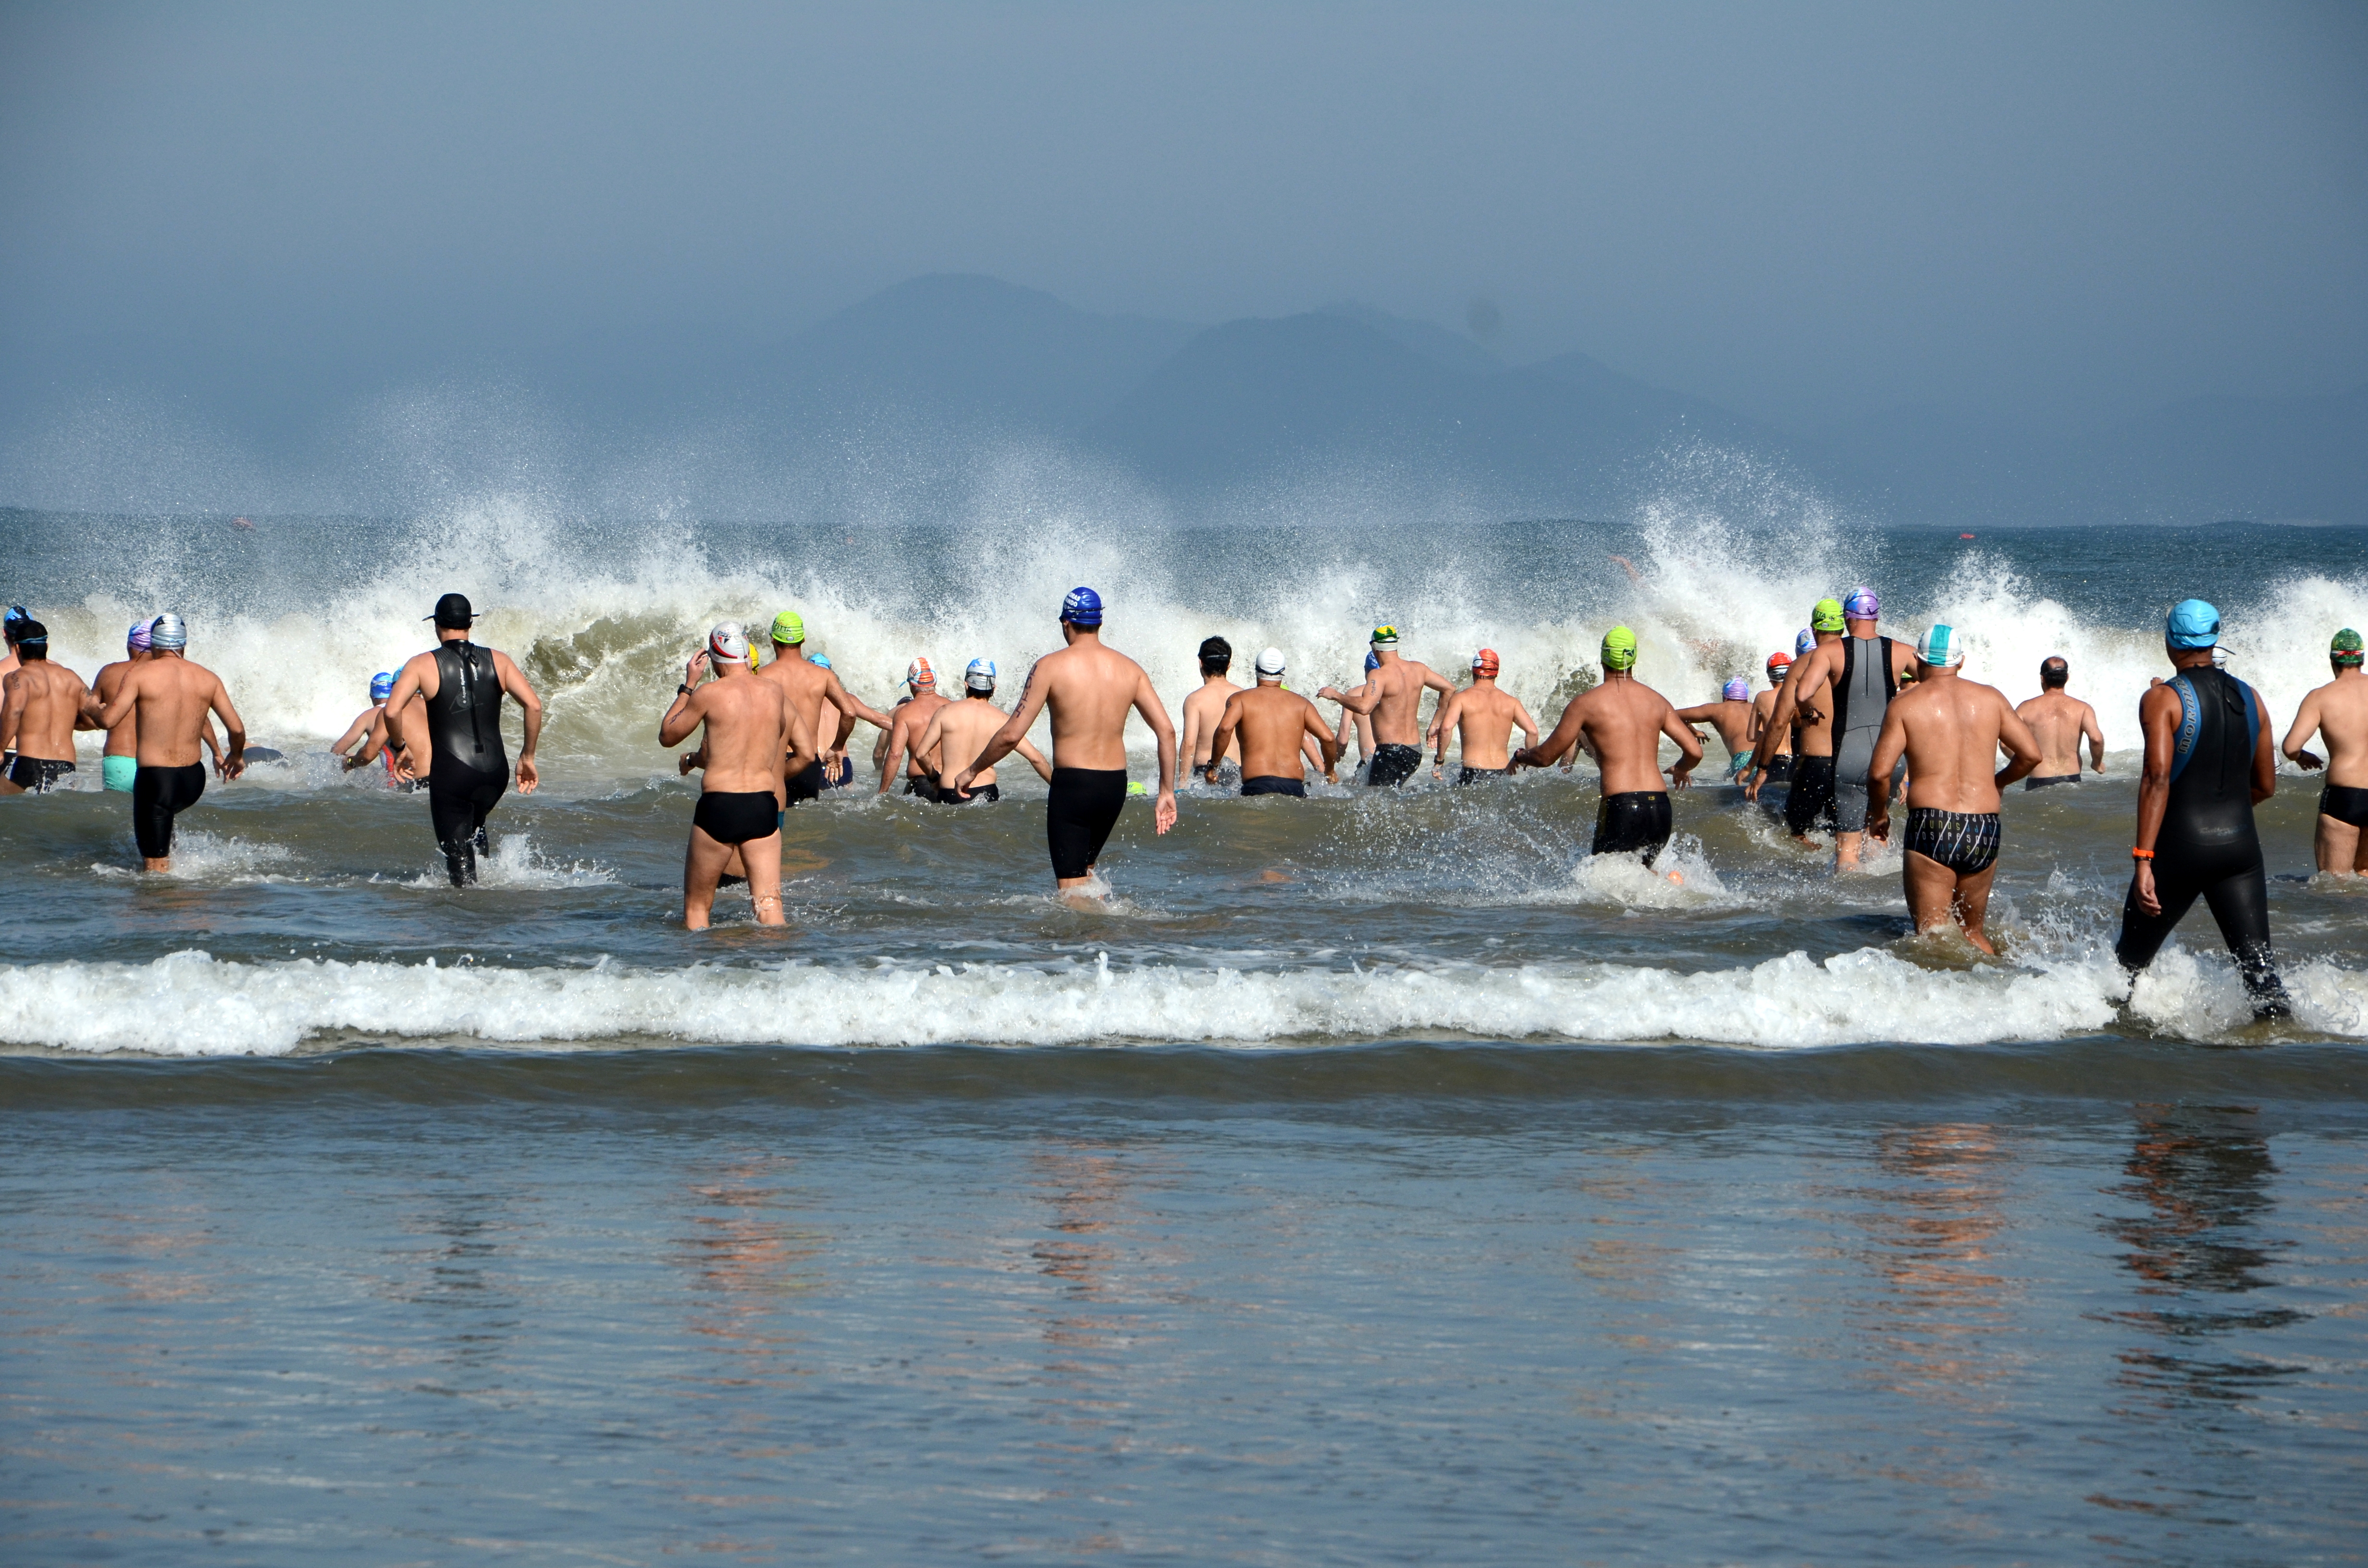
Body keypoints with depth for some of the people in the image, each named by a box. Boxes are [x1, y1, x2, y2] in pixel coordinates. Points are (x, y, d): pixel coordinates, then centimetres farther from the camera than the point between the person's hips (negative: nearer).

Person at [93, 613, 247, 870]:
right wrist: (237, 756, 24)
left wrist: (102, 708, 11)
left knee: (155, 867, 2)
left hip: (155, 778, -5)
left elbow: (108, 720, -13)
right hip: (194, 780, 5)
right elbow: (236, 728, 3)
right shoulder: (208, 679, 4)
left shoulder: (140, 674, -8)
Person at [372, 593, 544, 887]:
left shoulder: (423, 664, -1)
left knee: (457, 851, 5)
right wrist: (527, 757, 8)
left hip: (451, 773, -4)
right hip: (495, 773, 4)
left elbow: (392, 711, -14)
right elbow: (534, 705, -1)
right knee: (474, 827, 32)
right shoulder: (498, 660, 6)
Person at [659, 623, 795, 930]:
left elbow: (667, 736, 9)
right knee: (769, 904, -1)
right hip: (764, 806, 3)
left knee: (696, 906, 10)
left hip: (718, 804, -3)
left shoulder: (710, 693, -5)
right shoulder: (777, 692, 6)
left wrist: (688, 685, 16)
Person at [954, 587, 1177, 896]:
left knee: (1071, 886, 1)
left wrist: (972, 771, 4)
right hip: (1115, 785, 5)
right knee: (1084, 868, 26)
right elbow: (1166, 731, 1)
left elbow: (1012, 735, -10)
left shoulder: (1052, 667, -8)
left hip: (1072, 783, -5)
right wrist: (1167, 793, 9)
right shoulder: (1128, 669, 4)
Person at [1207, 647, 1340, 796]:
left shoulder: (1240, 699, 12)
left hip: (1257, 784, -2)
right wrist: (1330, 771, 25)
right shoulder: (1300, 703, 18)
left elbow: (1225, 728, -7)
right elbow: (1327, 737, 8)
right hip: (1295, 786, 2)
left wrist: (1213, 766, 3)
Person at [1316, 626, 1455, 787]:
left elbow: (1364, 707, -30)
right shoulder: (1418, 670, 9)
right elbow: (1449, 689, 19)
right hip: (1415, 751, 8)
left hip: (1391, 751, -8)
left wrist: (1335, 695, -15)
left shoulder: (1379, 676, -15)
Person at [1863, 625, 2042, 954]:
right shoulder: (1990, 699, 10)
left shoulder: (1905, 704, 0)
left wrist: (1878, 814, 13)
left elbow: (1880, 772, -6)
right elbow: (2031, 754, 8)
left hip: (1931, 828, -4)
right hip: (1985, 830, 4)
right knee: (1972, 933, 19)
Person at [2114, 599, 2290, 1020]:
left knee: (2132, 956, 16)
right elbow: (2266, 786, 16)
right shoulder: (2250, 699, 9)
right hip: (2241, 844, 4)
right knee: (2257, 961, -2)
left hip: (2181, 847, -4)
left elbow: (2158, 778, -19)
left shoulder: (2162, 699, -7)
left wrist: (2143, 860, -22)